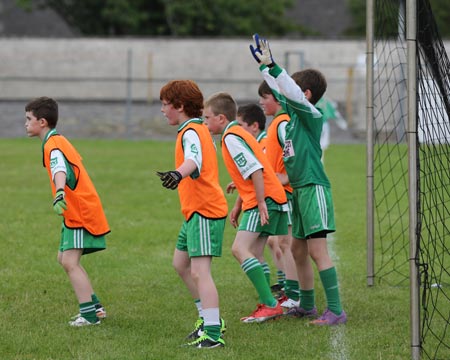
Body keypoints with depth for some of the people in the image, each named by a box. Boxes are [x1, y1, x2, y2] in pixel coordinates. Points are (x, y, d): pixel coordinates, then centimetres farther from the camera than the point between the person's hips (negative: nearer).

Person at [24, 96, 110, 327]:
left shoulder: (52, 145, -18)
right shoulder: (58, 141, 13)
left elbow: (60, 170, -37)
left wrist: (59, 194, -55)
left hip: (81, 213, -11)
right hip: (75, 213, 11)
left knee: (70, 262, -14)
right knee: (64, 258, 17)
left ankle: (90, 314, -15)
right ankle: (95, 307, 21)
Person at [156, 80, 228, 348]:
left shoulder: (191, 132, -15)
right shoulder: (199, 129, 16)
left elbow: (194, 159, -37)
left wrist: (177, 175, -55)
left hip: (204, 210, -11)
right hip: (197, 209, 11)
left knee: (199, 271, -16)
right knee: (181, 263, 20)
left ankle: (212, 333, -21)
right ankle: (210, 319, 27)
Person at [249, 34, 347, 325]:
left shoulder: (312, 115, -11)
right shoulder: (294, 113, 12)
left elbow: (293, 94, -26)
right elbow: (280, 91, 25)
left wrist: (272, 66, -28)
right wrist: (264, 65, 27)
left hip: (314, 188, -10)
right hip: (299, 189, 10)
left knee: (317, 250, -14)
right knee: (299, 249, 15)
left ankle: (336, 310, -15)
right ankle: (307, 305, 27)